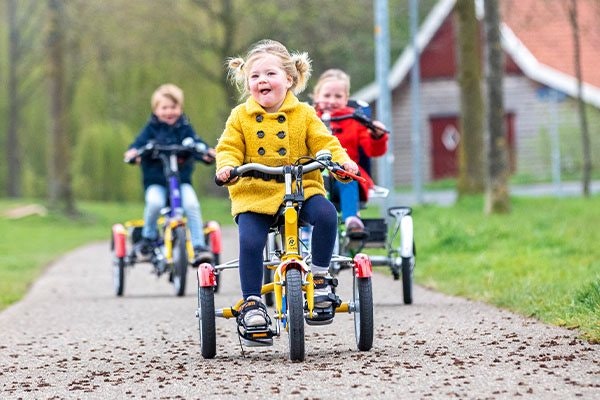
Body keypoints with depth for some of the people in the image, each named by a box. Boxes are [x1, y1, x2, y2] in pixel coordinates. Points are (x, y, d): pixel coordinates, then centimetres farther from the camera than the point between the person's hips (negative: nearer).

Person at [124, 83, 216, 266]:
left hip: (182, 179, 1)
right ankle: (148, 237, -5)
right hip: (156, 180, -1)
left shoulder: (184, 128, 10)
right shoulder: (152, 128, 7)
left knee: (191, 204, -26)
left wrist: (207, 151, -27)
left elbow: (195, 141, -4)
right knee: (154, 202, -31)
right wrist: (133, 151, -32)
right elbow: (140, 142, -8)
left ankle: (198, 246, -19)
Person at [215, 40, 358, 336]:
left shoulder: (304, 114, 6)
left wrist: (341, 160, -17)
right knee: (250, 242, -23)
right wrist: (227, 166, -19)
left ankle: (320, 275, -8)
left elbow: (324, 143, 2)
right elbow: (229, 149, 3)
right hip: (254, 194, 0)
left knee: (326, 213, -27)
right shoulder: (240, 117, 6)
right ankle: (251, 301, -6)